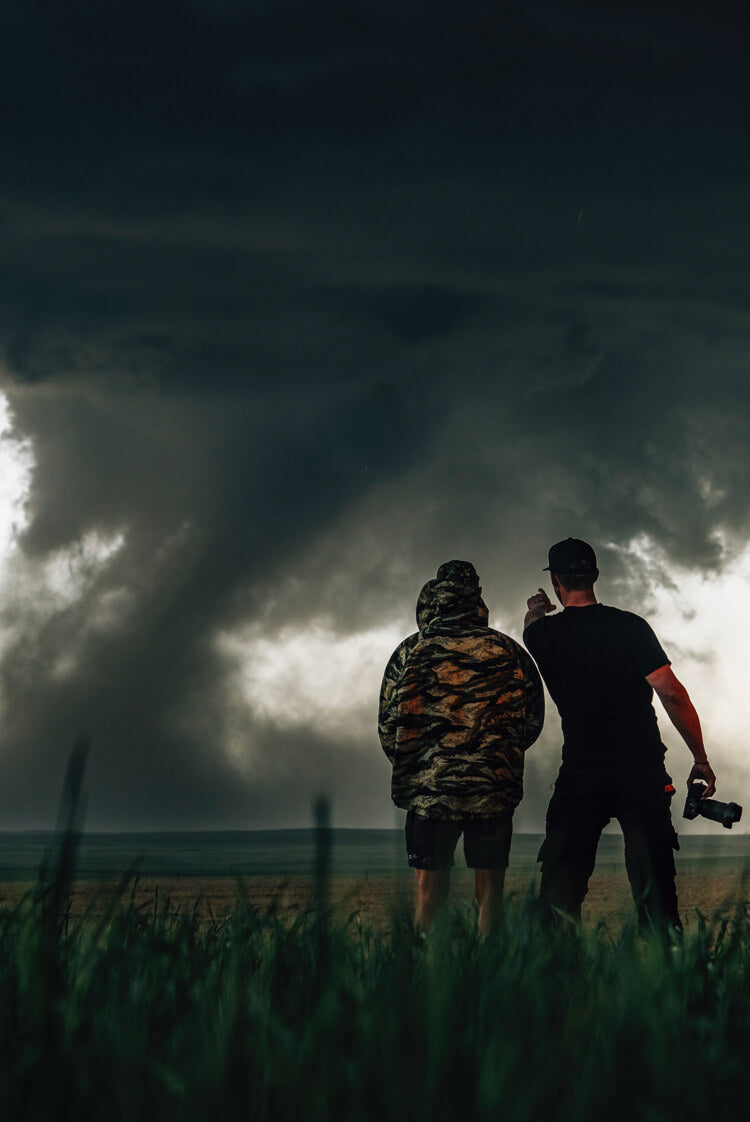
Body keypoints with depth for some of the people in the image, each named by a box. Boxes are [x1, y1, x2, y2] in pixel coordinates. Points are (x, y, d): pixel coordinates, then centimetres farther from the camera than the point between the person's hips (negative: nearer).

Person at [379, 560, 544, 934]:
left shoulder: (410, 652, 1)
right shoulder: (509, 651, 4)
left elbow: (389, 727, 1)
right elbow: (533, 721, 7)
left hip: (429, 789, 0)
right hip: (495, 789, 1)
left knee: (430, 892, 6)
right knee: (489, 892, 8)